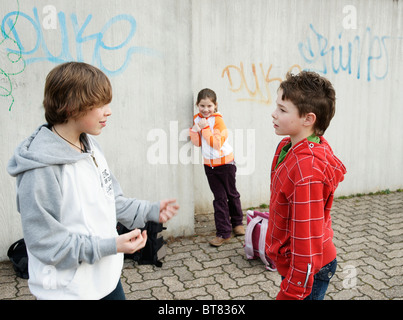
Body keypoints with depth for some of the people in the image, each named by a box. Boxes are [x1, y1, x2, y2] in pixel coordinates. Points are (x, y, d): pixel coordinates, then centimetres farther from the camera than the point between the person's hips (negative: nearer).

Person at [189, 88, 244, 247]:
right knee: (219, 198, 6)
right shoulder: (197, 119, 2)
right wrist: (194, 130, -16)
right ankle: (223, 232, 10)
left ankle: (237, 222, 35)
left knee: (232, 194, 13)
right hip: (209, 164, 4)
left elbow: (217, 144, -26)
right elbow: (198, 143, 2)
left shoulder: (218, 120, -17)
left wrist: (205, 128, -27)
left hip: (225, 163, -4)